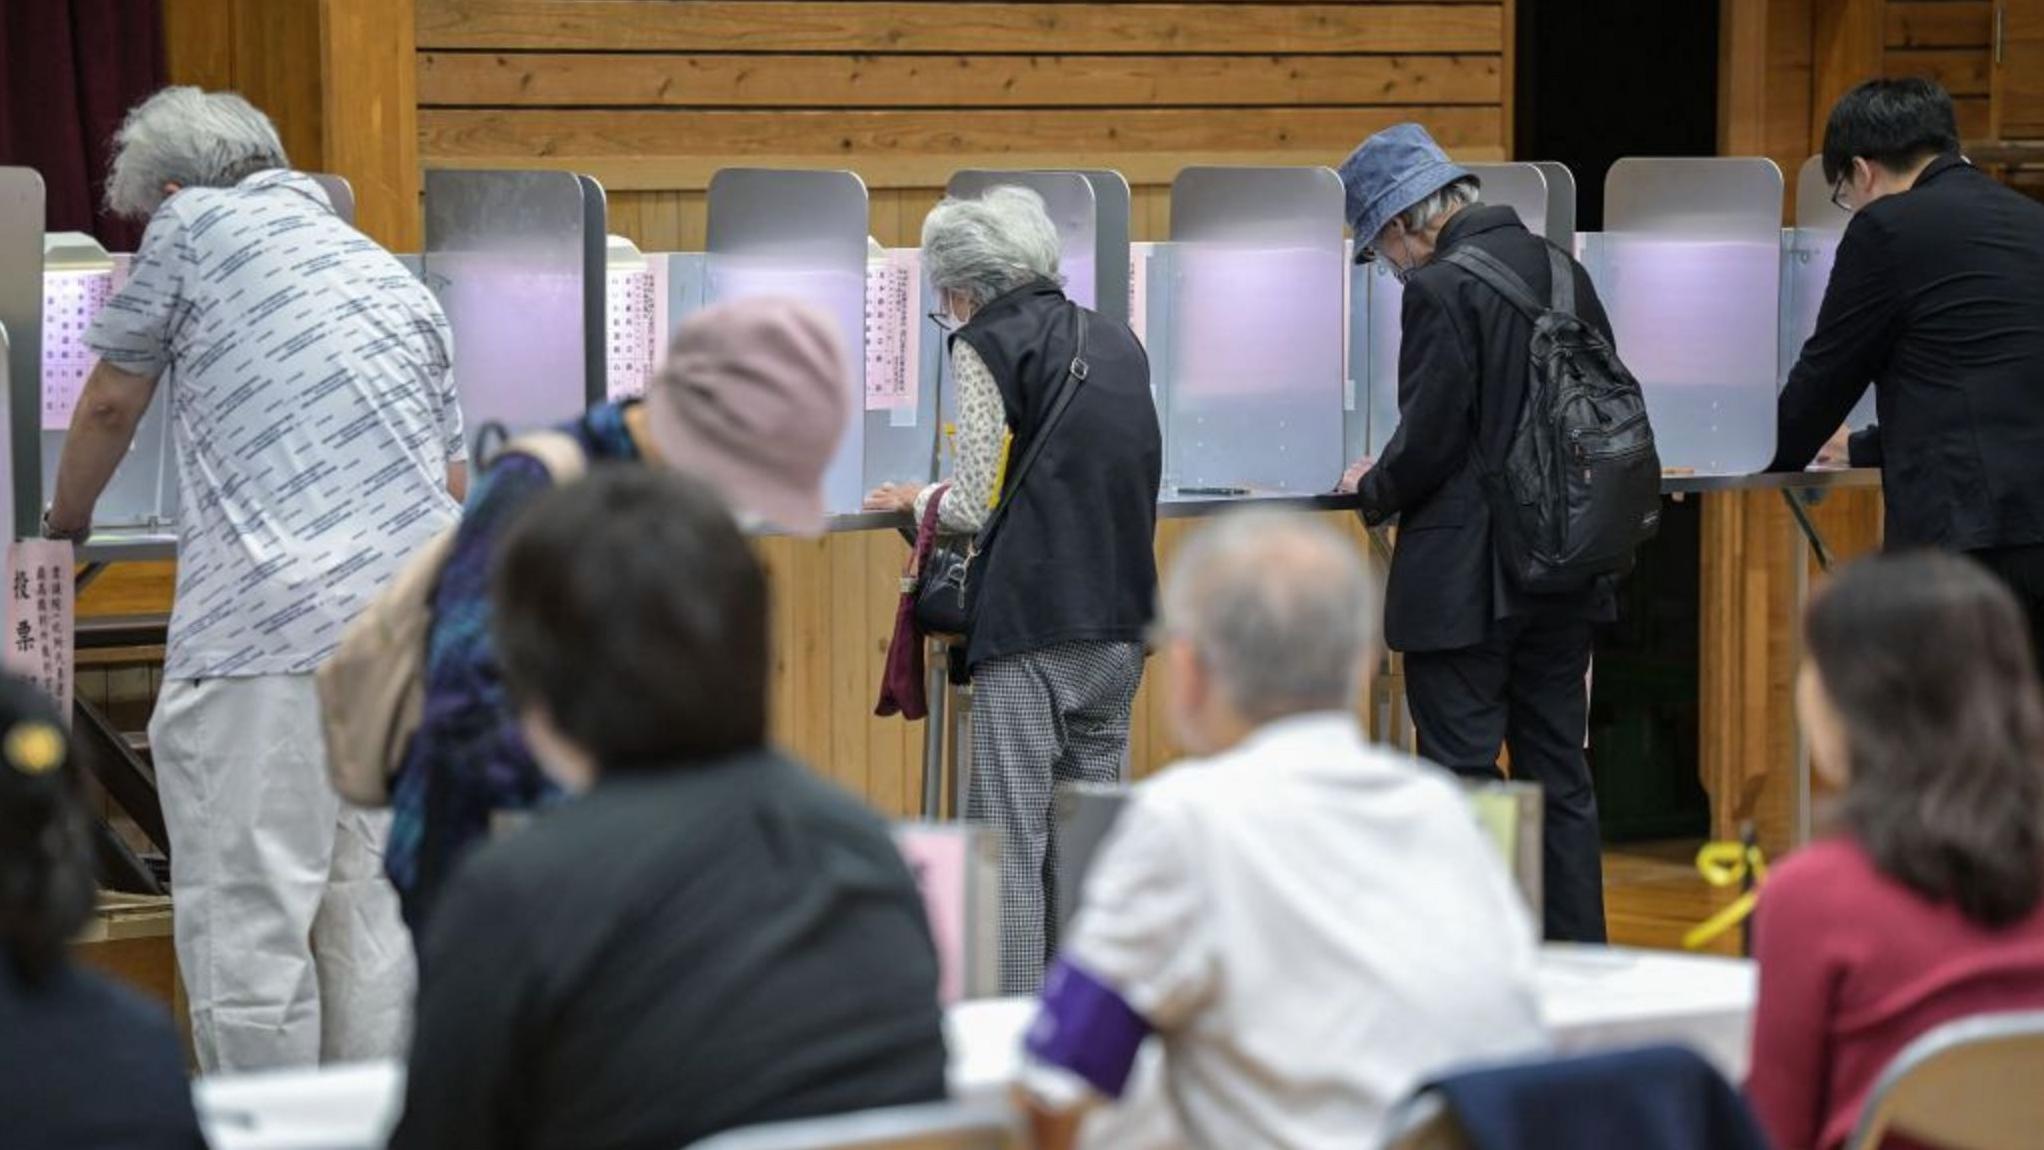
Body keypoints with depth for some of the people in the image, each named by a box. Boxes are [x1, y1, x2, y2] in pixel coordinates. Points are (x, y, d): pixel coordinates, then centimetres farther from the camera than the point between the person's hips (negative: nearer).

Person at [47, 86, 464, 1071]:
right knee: (375, 902, 11)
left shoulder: (193, 224, 8)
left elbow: (112, 402, 16)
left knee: (248, 916, -3)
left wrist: (64, 525, 34)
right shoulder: (395, 279, 24)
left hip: (268, 619, -6)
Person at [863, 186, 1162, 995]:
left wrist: (919, 500, 13)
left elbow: (975, 505, -8)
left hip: (1033, 618, -7)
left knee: (1010, 832, -6)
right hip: (1123, 610, 7)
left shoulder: (986, 346, -4)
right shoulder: (1114, 340, 18)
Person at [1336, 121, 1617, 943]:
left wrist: (1373, 491, 2)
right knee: (1559, 775, 13)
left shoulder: (1442, 290, -15)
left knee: (1461, 779, -2)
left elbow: (1431, 438, -18)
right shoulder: (1560, 270, 8)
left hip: (1465, 580, -8)